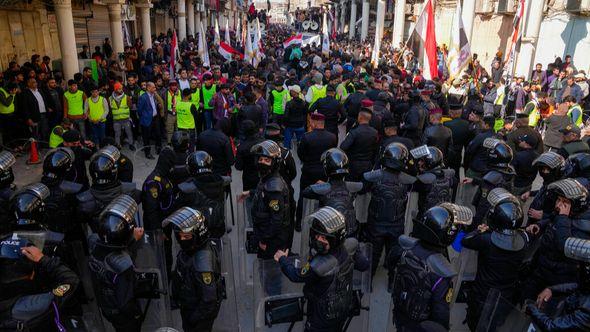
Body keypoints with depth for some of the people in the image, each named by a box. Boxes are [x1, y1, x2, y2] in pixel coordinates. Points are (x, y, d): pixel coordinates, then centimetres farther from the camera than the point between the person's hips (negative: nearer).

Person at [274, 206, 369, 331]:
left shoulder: (319, 265, -40)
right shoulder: (349, 247, -22)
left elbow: (296, 275, -19)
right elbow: (364, 265, -3)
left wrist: (283, 259, -2)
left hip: (324, 317, -6)